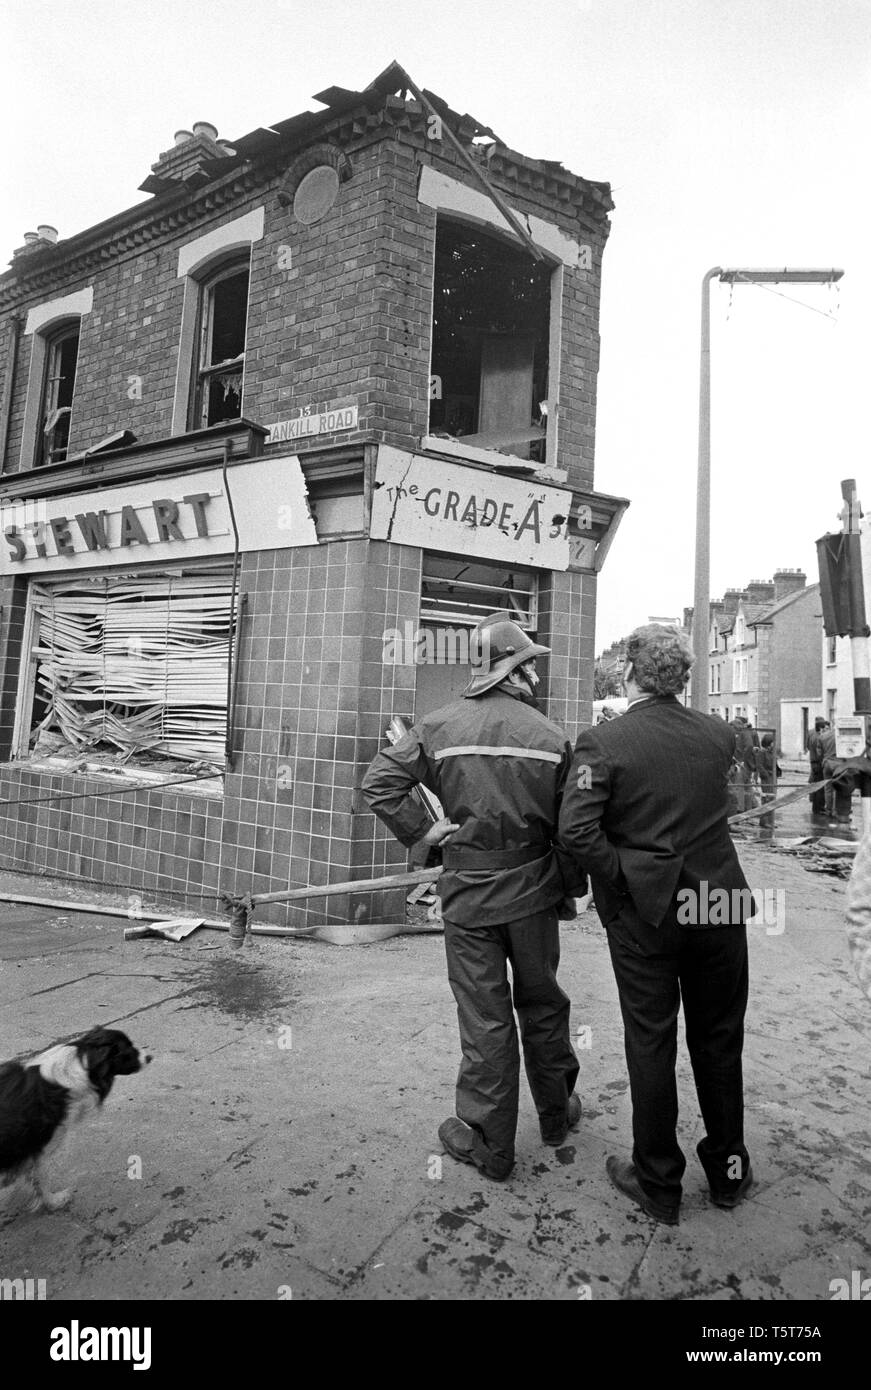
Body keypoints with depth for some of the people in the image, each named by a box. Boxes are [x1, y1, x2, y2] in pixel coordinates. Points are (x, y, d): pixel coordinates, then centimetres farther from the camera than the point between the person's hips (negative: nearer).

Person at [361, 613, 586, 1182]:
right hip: (533, 889, 1)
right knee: (542, 1006, 20)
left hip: (468, 891, -1)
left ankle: (488, 1141, 23)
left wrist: (421, 832, -4)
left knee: (484, 1018, 10)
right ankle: (557, 1113, 39)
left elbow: (378, 782, -11)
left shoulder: (439, 726, -7)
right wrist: (571, 891, 10)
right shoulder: (551, 736, -7)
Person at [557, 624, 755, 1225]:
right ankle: (728, 1169, 36)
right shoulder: (720, 734, -2)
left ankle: (659, 1183, 27)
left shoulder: (602, 742, -15)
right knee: (719, 1040, 19)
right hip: (720, 904, 4)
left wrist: (622, 878, -10)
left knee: (651, 1046, 11)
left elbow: (575, 833, -23)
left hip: (644, 913, -3)